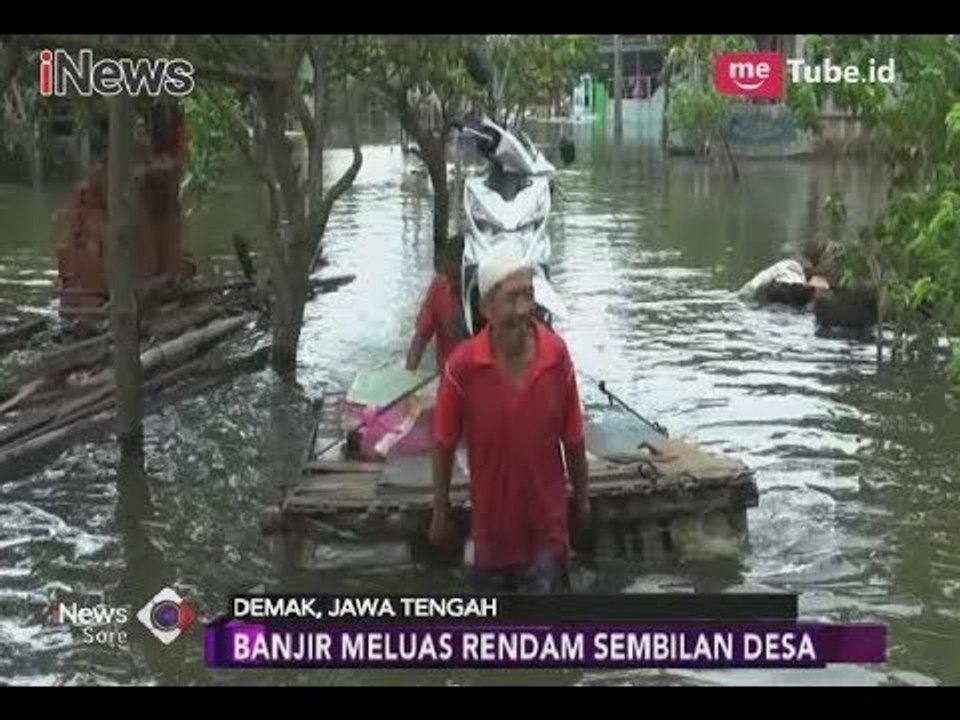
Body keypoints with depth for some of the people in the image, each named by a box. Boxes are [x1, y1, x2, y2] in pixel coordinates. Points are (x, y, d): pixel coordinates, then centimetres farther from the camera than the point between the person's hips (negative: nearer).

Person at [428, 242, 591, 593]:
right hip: (491, 524, 1)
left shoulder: (557, 355, -15)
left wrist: (582, 497, 9)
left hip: (547, 527, 0)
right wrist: (441, 512, 3)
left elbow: (573, 437, -2)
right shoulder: (462, 366, -19)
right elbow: (443, 445, -5)